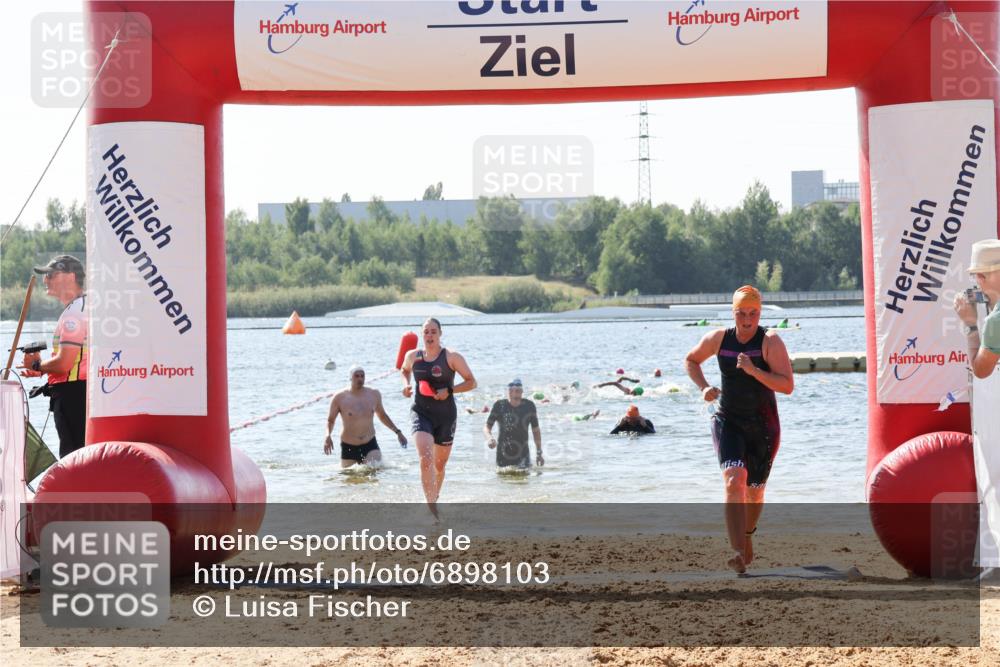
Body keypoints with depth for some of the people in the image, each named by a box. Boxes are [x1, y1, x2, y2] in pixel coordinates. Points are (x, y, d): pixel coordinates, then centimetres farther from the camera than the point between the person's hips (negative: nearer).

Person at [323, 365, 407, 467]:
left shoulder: (374, 395, 4)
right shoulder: (340, 397, -5)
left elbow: (382, 415, 20)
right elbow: (330, 420, 3)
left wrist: (397, 432, 19)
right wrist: (328, 436, -17)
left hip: (370, 445, 1)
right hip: (348, 447, -1)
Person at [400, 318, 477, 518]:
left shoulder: (452, 357, -6)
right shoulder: (413, 356, 3)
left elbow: (471, 382, -4)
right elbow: (404, 370, 26)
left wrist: (449, 390, -17)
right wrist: (406, 385, 5)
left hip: (445, 415, 0)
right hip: (421, 413, 0)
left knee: (440, 465, 14)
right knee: (426, 458, -22)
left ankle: (434, 498, 40)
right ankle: (432, 507, -26)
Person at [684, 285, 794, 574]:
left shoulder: (770, 341, -11)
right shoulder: (718, 338, -2)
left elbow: (787, 386, -19)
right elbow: (691, 360, 18)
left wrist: (753, 370, -30)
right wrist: (704, 387, 1)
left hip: (763, 425, 0)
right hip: (728, 421, 0)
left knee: (754, 491, 13)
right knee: (735, 480, -22)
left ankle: (747, 535, 45)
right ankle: (737, 552, -31)